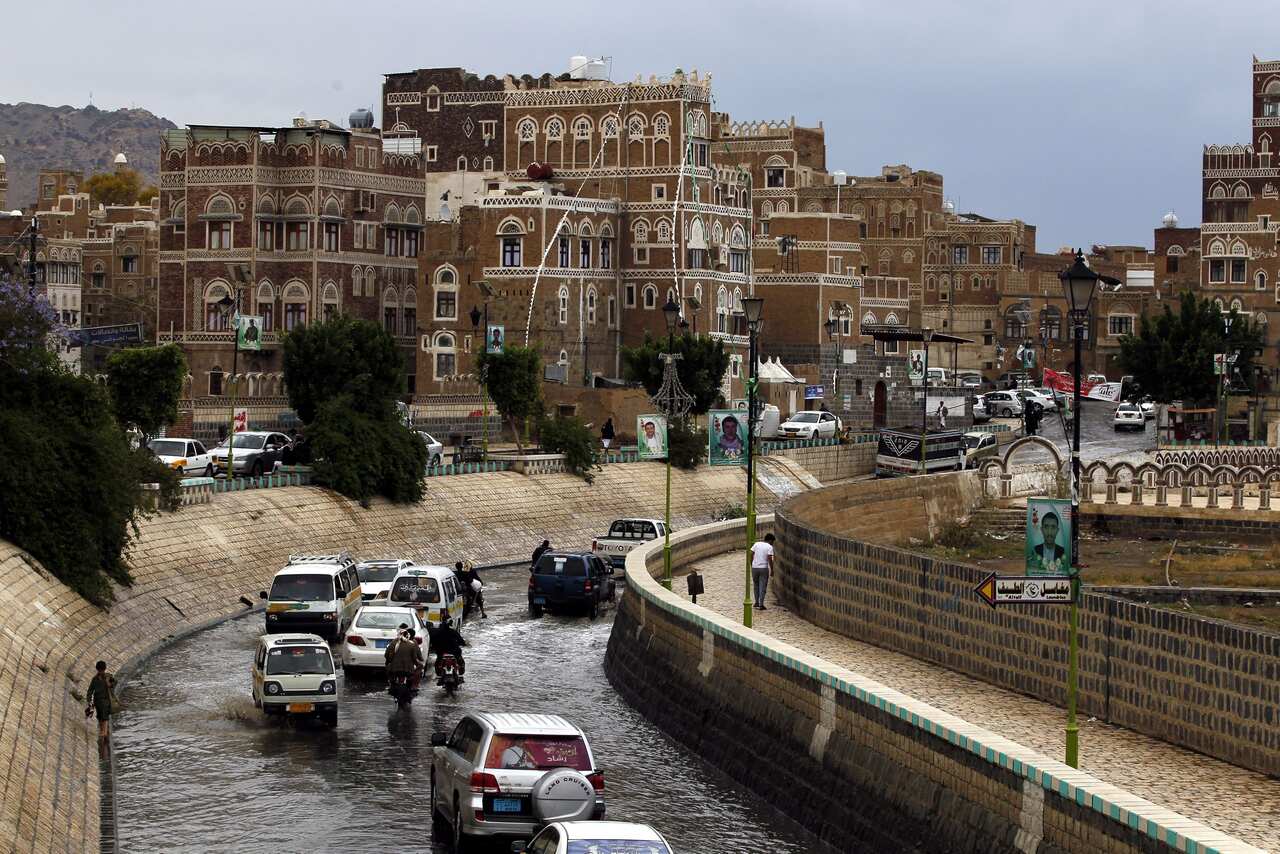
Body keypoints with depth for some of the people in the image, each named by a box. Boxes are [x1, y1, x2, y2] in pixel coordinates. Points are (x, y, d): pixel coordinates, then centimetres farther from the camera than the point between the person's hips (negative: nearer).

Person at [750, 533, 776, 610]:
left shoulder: (757, 544, 6)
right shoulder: (769, 547, -6)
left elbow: (751, 555, 3)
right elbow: (770, 559, -14)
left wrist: (751, 565, 12)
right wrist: (772, 569, -5)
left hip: (754, 568, 4)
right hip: (764, 568, -4)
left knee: (756, 585, 20)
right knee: (762, 587, 3)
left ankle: (757, 602, 23)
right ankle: (761, 605, 0)